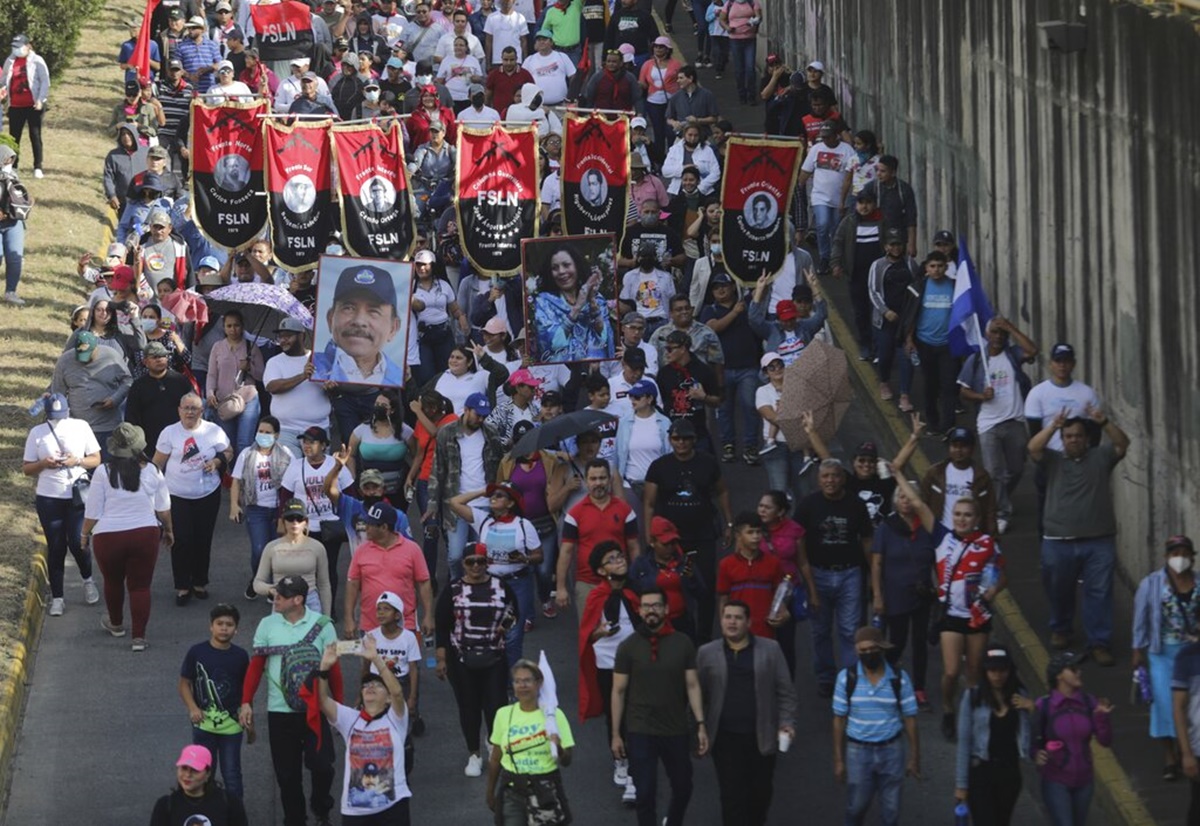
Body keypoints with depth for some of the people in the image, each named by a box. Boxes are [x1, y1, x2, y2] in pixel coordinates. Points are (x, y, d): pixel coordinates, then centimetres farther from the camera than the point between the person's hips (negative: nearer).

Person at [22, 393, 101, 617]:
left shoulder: (81, 427, -1)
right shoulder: (37, 433, 0)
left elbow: (96, 460, 3)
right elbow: (26, 469, 3)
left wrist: (77, 461, -16)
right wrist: (44, 463, -17)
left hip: (77, 496, -1)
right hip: (48, 498, 1)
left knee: (77, 543, -6)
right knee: (56, 547, 4)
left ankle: (88, 581, 24)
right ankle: (57, 597, 15)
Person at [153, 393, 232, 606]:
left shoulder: (214, 431, -2)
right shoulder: (169, 433, -4)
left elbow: (228, 453, 8)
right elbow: (158, 463, 1)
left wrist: (217, 461, -13)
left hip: (208, 495, 1)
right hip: (177, 496, -1)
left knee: (203, 540, 10)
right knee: (181, 540, -5)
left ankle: (200, 582, 26)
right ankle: (182, 586, 7)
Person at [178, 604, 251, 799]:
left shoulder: (240, 656, 0)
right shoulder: (197, 652, -4)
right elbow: (184, 684, 0)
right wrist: (192, 708, -15)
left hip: (232, 725, 0)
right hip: (203, 724, 0)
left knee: (232, 775, 4)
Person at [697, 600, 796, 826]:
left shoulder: (770, 650, 3)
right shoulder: (707, 653, 4)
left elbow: (785, 691, 4)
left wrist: (787, 723, -6)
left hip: (761, 738, 1)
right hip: (726, 738, -1)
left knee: (761, 792, 10)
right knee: (732, 796, -3)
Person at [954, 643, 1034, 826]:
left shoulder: (1019, 696, 1)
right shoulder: (973, 697, -7)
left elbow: (1027, 736, 3)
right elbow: (964, 742, -5)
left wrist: (1032, 711, -14)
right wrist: (961, 783, -7)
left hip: (1010, 771, 4)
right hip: (981, 771, -4)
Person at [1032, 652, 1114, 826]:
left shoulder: (1089, 703, -4)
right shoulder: (1044, 706, -13)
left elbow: (1105, 740, -5)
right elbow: (1033, 742, -5)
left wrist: (1103, 716, -21)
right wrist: (1037, 755, -27)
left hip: (1083, 780, 4)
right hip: (1056, 781, -4)